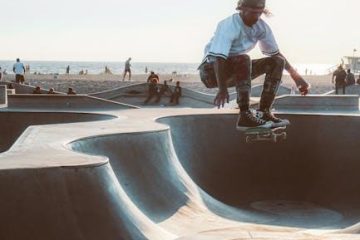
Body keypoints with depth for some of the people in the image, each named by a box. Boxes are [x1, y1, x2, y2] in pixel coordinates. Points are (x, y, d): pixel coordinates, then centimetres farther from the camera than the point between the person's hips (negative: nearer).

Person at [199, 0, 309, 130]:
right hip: (211, 70, -7)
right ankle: (245, 116, -36)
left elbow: (276, 53, 7)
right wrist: (222, 89, -45)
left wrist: (296, 76, 4)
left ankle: (263, 112, -10)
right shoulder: (228, 26, -25)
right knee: (243, 59, -36)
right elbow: (219, 58, -35)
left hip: (237, 69, 7)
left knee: (277, 62, -6)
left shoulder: (262, 27, -5)